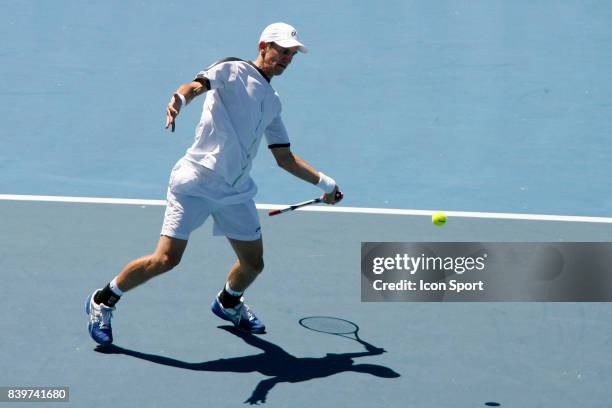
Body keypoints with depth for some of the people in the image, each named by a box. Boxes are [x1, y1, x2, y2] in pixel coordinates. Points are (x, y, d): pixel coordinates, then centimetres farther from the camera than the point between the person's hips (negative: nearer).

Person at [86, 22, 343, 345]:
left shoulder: (273, 103, 19)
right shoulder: (232, 71, -1)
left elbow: (285, 158, 23)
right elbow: (197, 84, -21)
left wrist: (324, 183, 19)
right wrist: (180, 99, -43)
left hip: (236, 192, 7)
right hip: (195, 182, -7)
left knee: (253, 263, 9)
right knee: (166, 259, -14)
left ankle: (228, 302, 42)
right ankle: (103, 301, 5)